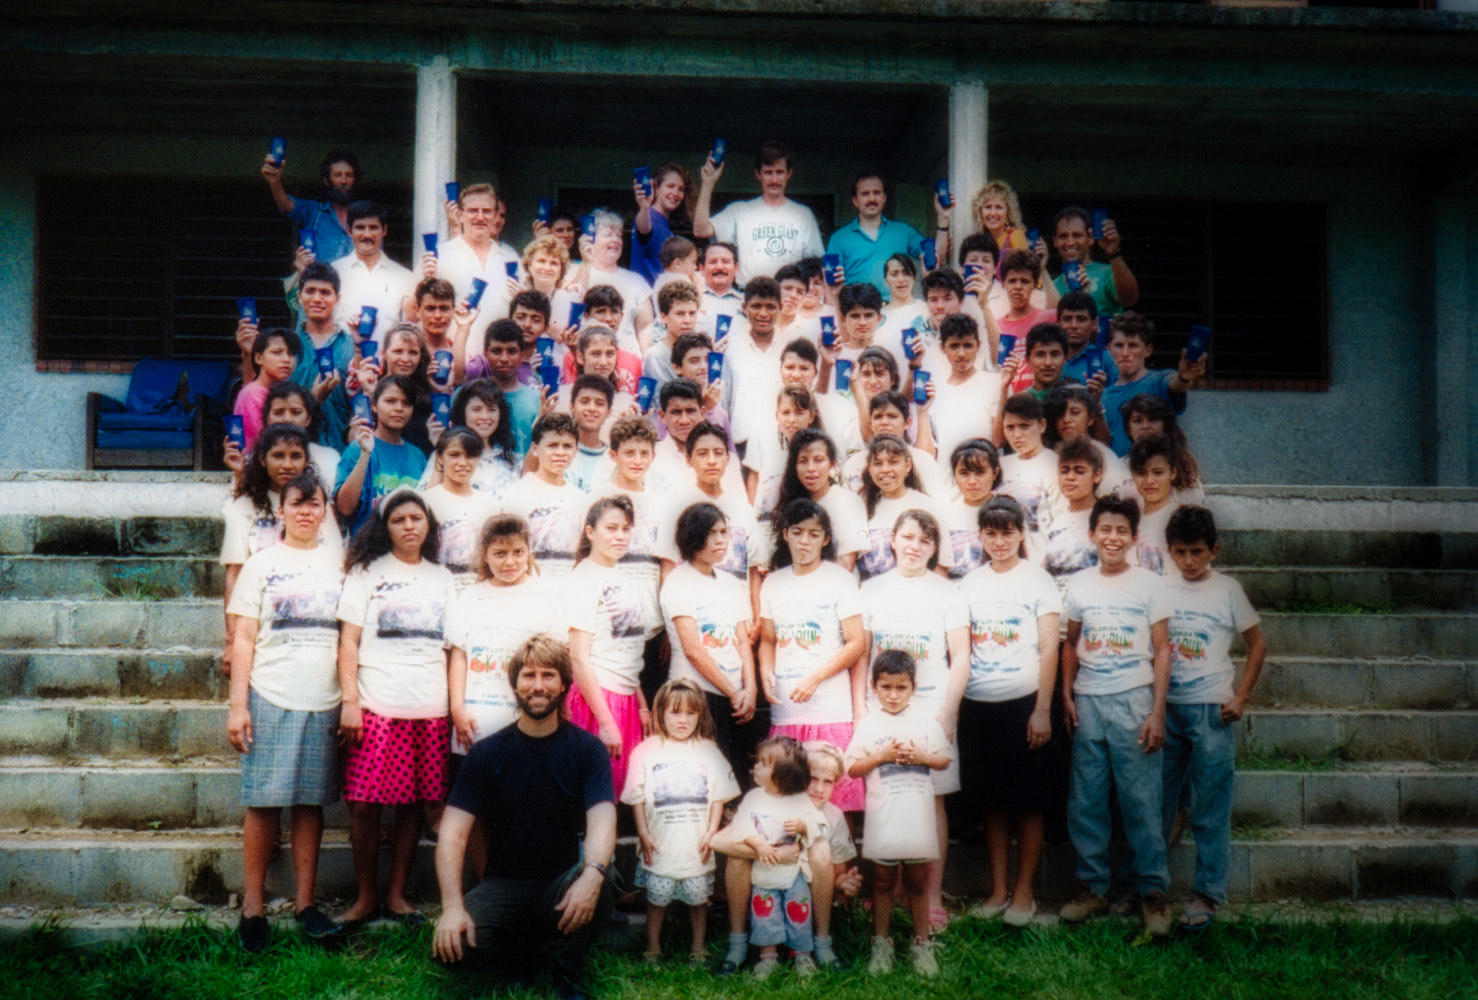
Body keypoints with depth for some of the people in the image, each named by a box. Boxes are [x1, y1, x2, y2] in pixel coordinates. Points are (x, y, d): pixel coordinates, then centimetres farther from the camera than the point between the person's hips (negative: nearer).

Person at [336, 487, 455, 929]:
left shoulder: (443, 578, 16)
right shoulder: (367, 572, 7)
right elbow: (348, 640, 1)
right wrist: (349, 702, -8)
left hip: (431, 710, 3)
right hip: (377, 707, -3)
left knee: (414, 803, 4)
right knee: (365, 804, -4)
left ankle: (397, 893, 16)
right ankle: (366, 896, 10)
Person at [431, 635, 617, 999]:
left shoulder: (586, 749, -2)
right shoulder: (488, 753, -1)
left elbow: (602, 820, -17)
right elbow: (453, 832, -7)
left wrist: (592, 873, -40)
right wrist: (453, 907, -23)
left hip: (562, 887, -1)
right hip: (504, 885, 1)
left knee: (597, 886, -35)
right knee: (451, 947, -27)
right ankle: (520, 948, 7)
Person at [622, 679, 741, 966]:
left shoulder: (709, 751, 3)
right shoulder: (646, 751, -2)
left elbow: (718, 797, 5)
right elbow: (637, 798, 0)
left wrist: (711, 832, -3)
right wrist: (644, 834, -5)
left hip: (697, 846, 1)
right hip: (659, 845, -1)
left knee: (699, 898, 10)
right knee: (656, 899, 8)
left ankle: (698, 948, 26)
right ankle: (653, 948, 24)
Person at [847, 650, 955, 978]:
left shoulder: (925, 720, 6)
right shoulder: (868, 725, 3)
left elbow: (944, 760, 7)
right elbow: (852, 768, 0)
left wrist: (919, 757, -10)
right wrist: (882, 757, -12)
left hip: (917, 814, 1)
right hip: (883, 815, 0)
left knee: (917, 880, 8)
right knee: (883, 880, 7)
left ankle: (922, 943, 19)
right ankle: (881, 944, 18)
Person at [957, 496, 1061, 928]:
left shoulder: (1037, 580, -1)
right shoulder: (969, 584, 9)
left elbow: (1049, 649, -4)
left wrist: (1042, 710, -10)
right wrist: (954, 705, 5)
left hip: (1023, 703, -3)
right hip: (978, 706, 3)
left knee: (1028, 802, 3)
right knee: (991, 801, 9)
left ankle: (1024, 892, 14)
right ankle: (998, 889, 19)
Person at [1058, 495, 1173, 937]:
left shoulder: (1150, 585, 1)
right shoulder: (1079, 585, 9)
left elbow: (1162, 651, 0)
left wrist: (1157, 711, -6)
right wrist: (1066, 693, 5)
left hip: (1133, 701, -3)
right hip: (1087, 702, 3)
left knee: (1142, 799, -2)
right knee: (1085, 799, 5)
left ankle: (1151, 889, 10)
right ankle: (1091, 886, 16)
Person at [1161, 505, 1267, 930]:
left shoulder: (1227, 589, 1)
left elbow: (1258, 643, 8)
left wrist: (1241, 697, -1)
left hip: (1212, 712, -2)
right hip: (1164, 709, 2)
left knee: (1211, 809, 1)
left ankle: (1206, 893, 10)